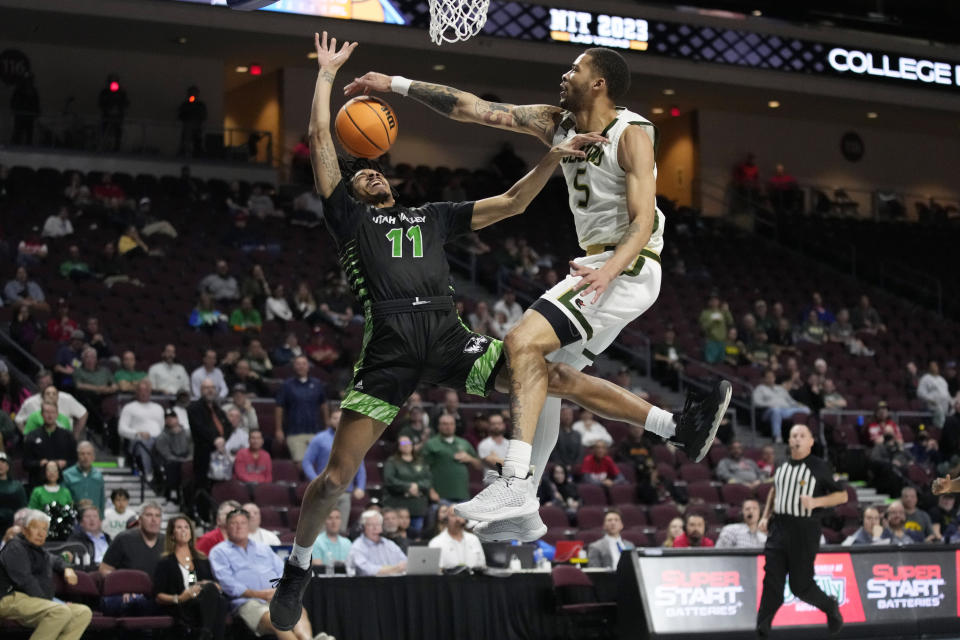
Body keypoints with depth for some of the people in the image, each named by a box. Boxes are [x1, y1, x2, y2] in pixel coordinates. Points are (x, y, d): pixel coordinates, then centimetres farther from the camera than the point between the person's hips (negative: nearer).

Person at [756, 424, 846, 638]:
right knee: (772, 582, -4)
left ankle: (830, 606, 30)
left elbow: (842, 495, -2)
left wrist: (816, 502, -16)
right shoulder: (782, 466, 13)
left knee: (800, 585, 0)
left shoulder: (820, 468, -3)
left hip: (805, 530, -4)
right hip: (778, 528, 4)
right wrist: (766, 516, 21)